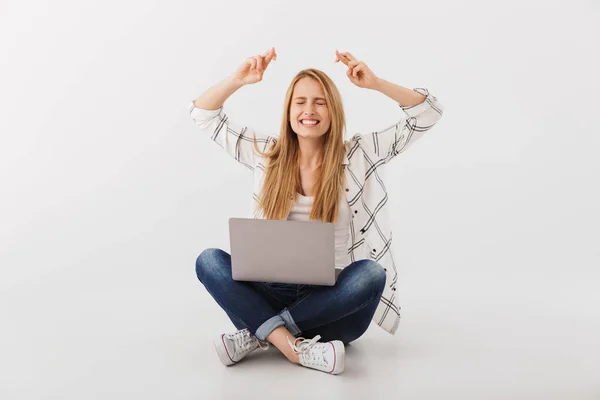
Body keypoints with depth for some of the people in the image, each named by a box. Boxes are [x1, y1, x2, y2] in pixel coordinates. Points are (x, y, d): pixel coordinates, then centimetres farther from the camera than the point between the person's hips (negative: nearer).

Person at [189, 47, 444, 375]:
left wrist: (376, 84, -14)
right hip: (274, 294, 2)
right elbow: (203, 114, 10)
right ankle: (295, 348, -36)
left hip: (334, 300, -1)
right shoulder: (267, 154, 7)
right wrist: (238, 80, -6)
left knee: (372, 274, -34)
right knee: (209, 261, -22)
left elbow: (428, 113, -2)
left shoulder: (358, 155, 2)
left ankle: (259, 335, -27)